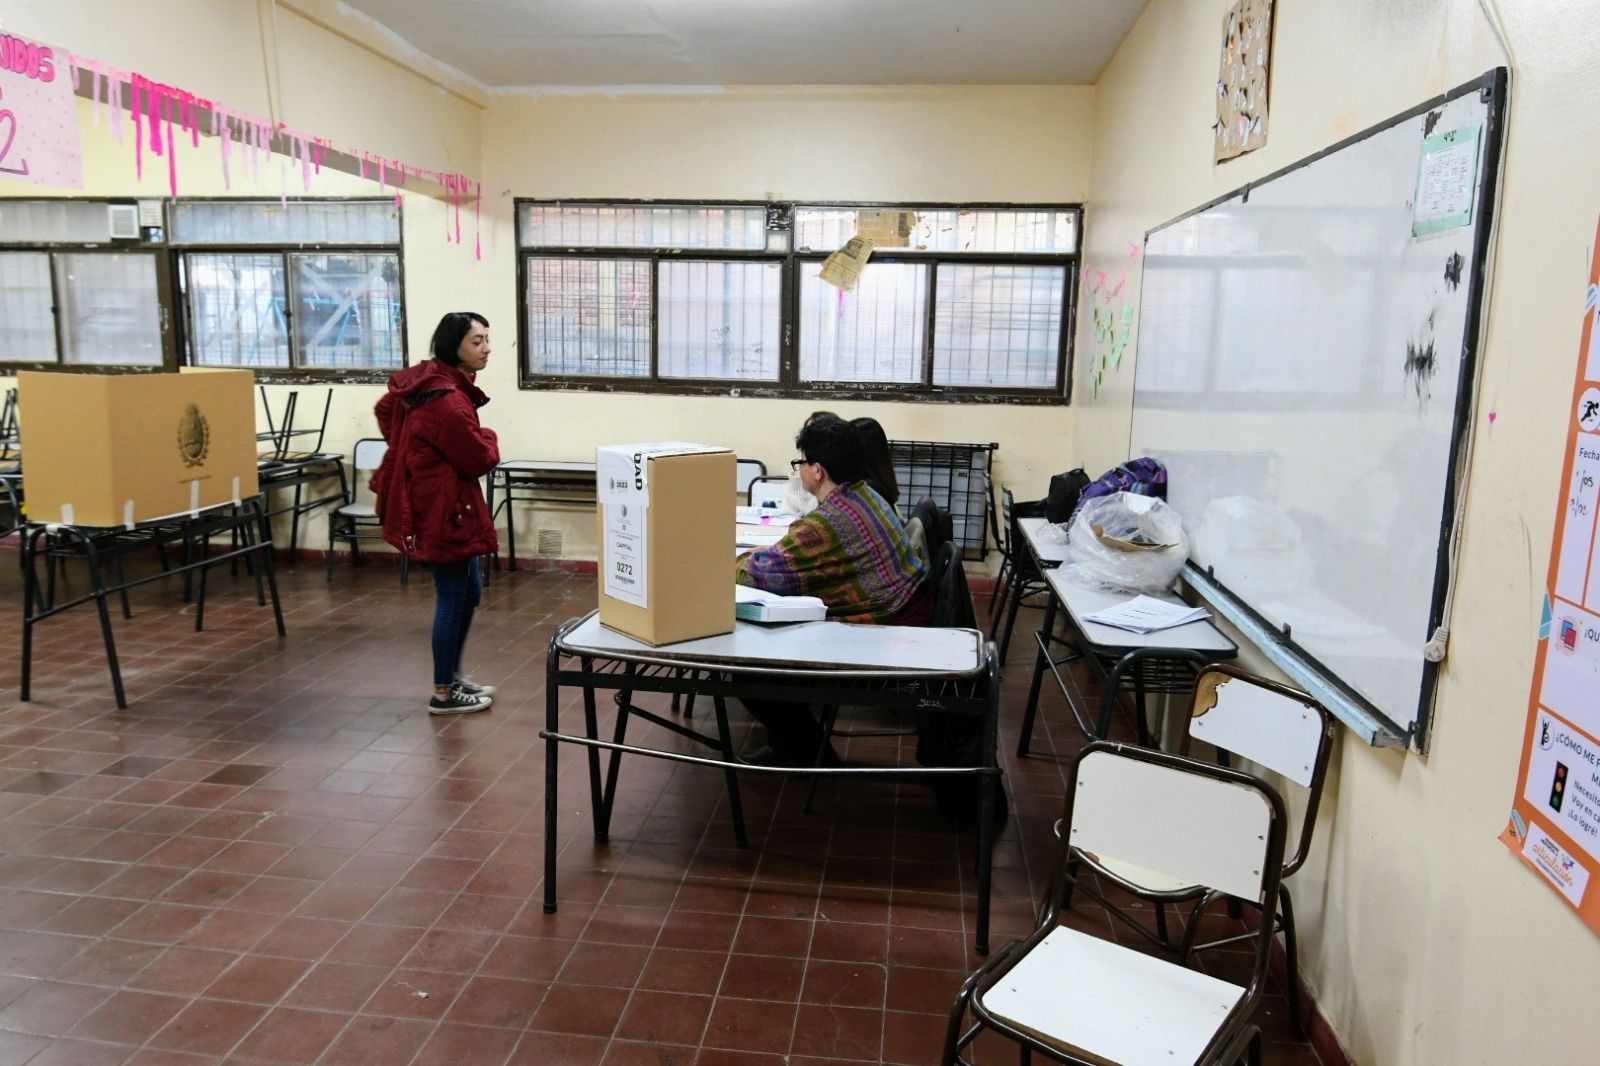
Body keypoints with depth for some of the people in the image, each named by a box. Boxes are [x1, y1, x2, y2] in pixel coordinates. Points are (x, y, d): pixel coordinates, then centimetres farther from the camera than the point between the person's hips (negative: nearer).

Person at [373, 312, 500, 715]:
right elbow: (479, 459, -20)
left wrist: (410, 448, 20)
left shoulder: (427, 379, 8)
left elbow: (385, 410, 25)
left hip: (432, 502, 10)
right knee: (453, 596, 0)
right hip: (443, 508, -10)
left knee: (470, 590, 18)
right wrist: (487, 437, 0)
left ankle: (452, 675, 30)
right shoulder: (448, 399, -25)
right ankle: (444, 693, 12)